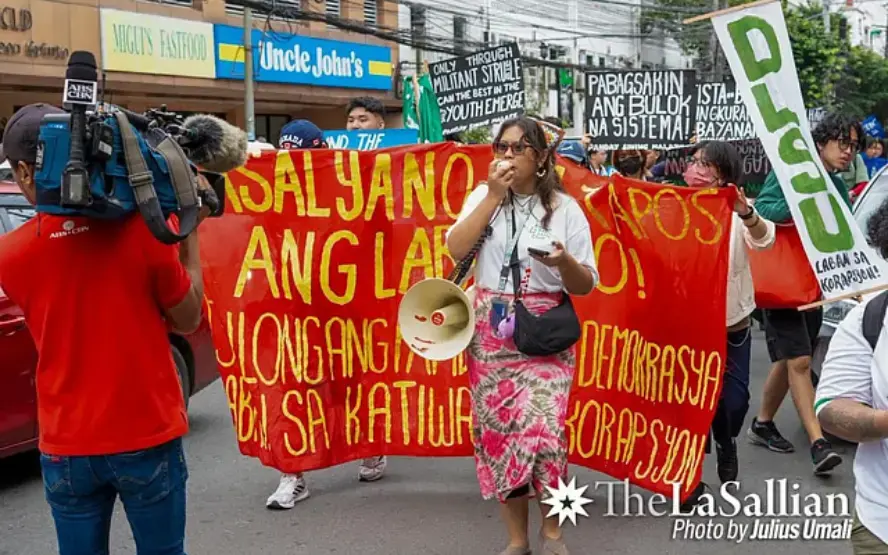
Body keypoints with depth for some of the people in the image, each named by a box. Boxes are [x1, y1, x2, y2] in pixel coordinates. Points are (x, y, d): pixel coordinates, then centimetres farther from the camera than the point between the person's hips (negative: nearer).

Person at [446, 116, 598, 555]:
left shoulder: (565, 207, 1)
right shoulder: (484, 196, 7)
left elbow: (586, 285, 1)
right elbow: (455, 249, -9)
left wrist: (564, 262, -21)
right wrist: (494, 195, -11)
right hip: (490, 331, 2)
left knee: (542, 428, -15)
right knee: (497, 428, 3)